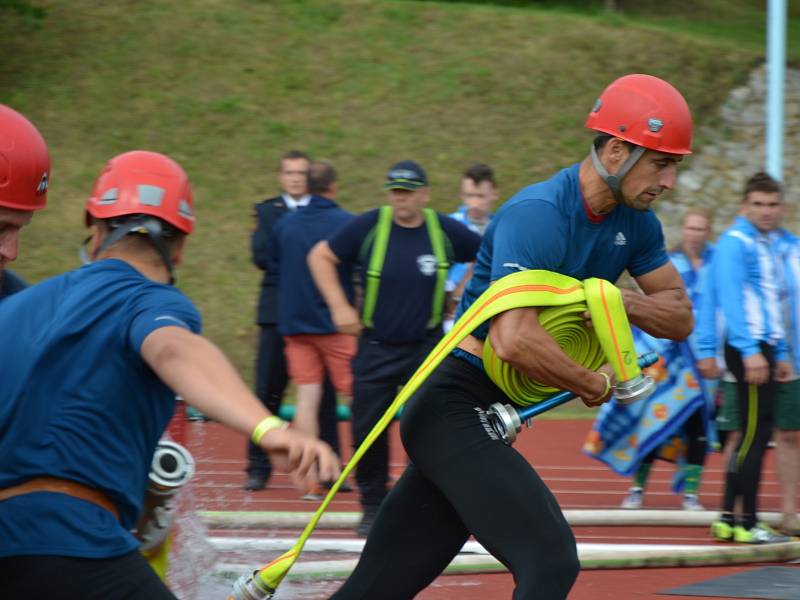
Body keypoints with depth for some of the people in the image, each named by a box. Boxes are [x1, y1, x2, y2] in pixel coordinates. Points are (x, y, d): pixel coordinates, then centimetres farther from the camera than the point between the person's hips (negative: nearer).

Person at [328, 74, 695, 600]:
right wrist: (596, 384, -16)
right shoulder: (538, 215, -19)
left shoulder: (633, 221, 8)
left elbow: (681, 316, 14)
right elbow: (515, 339, -30)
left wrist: (616, 300, -7)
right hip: (456, 406, -9)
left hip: (490, 417, 9)